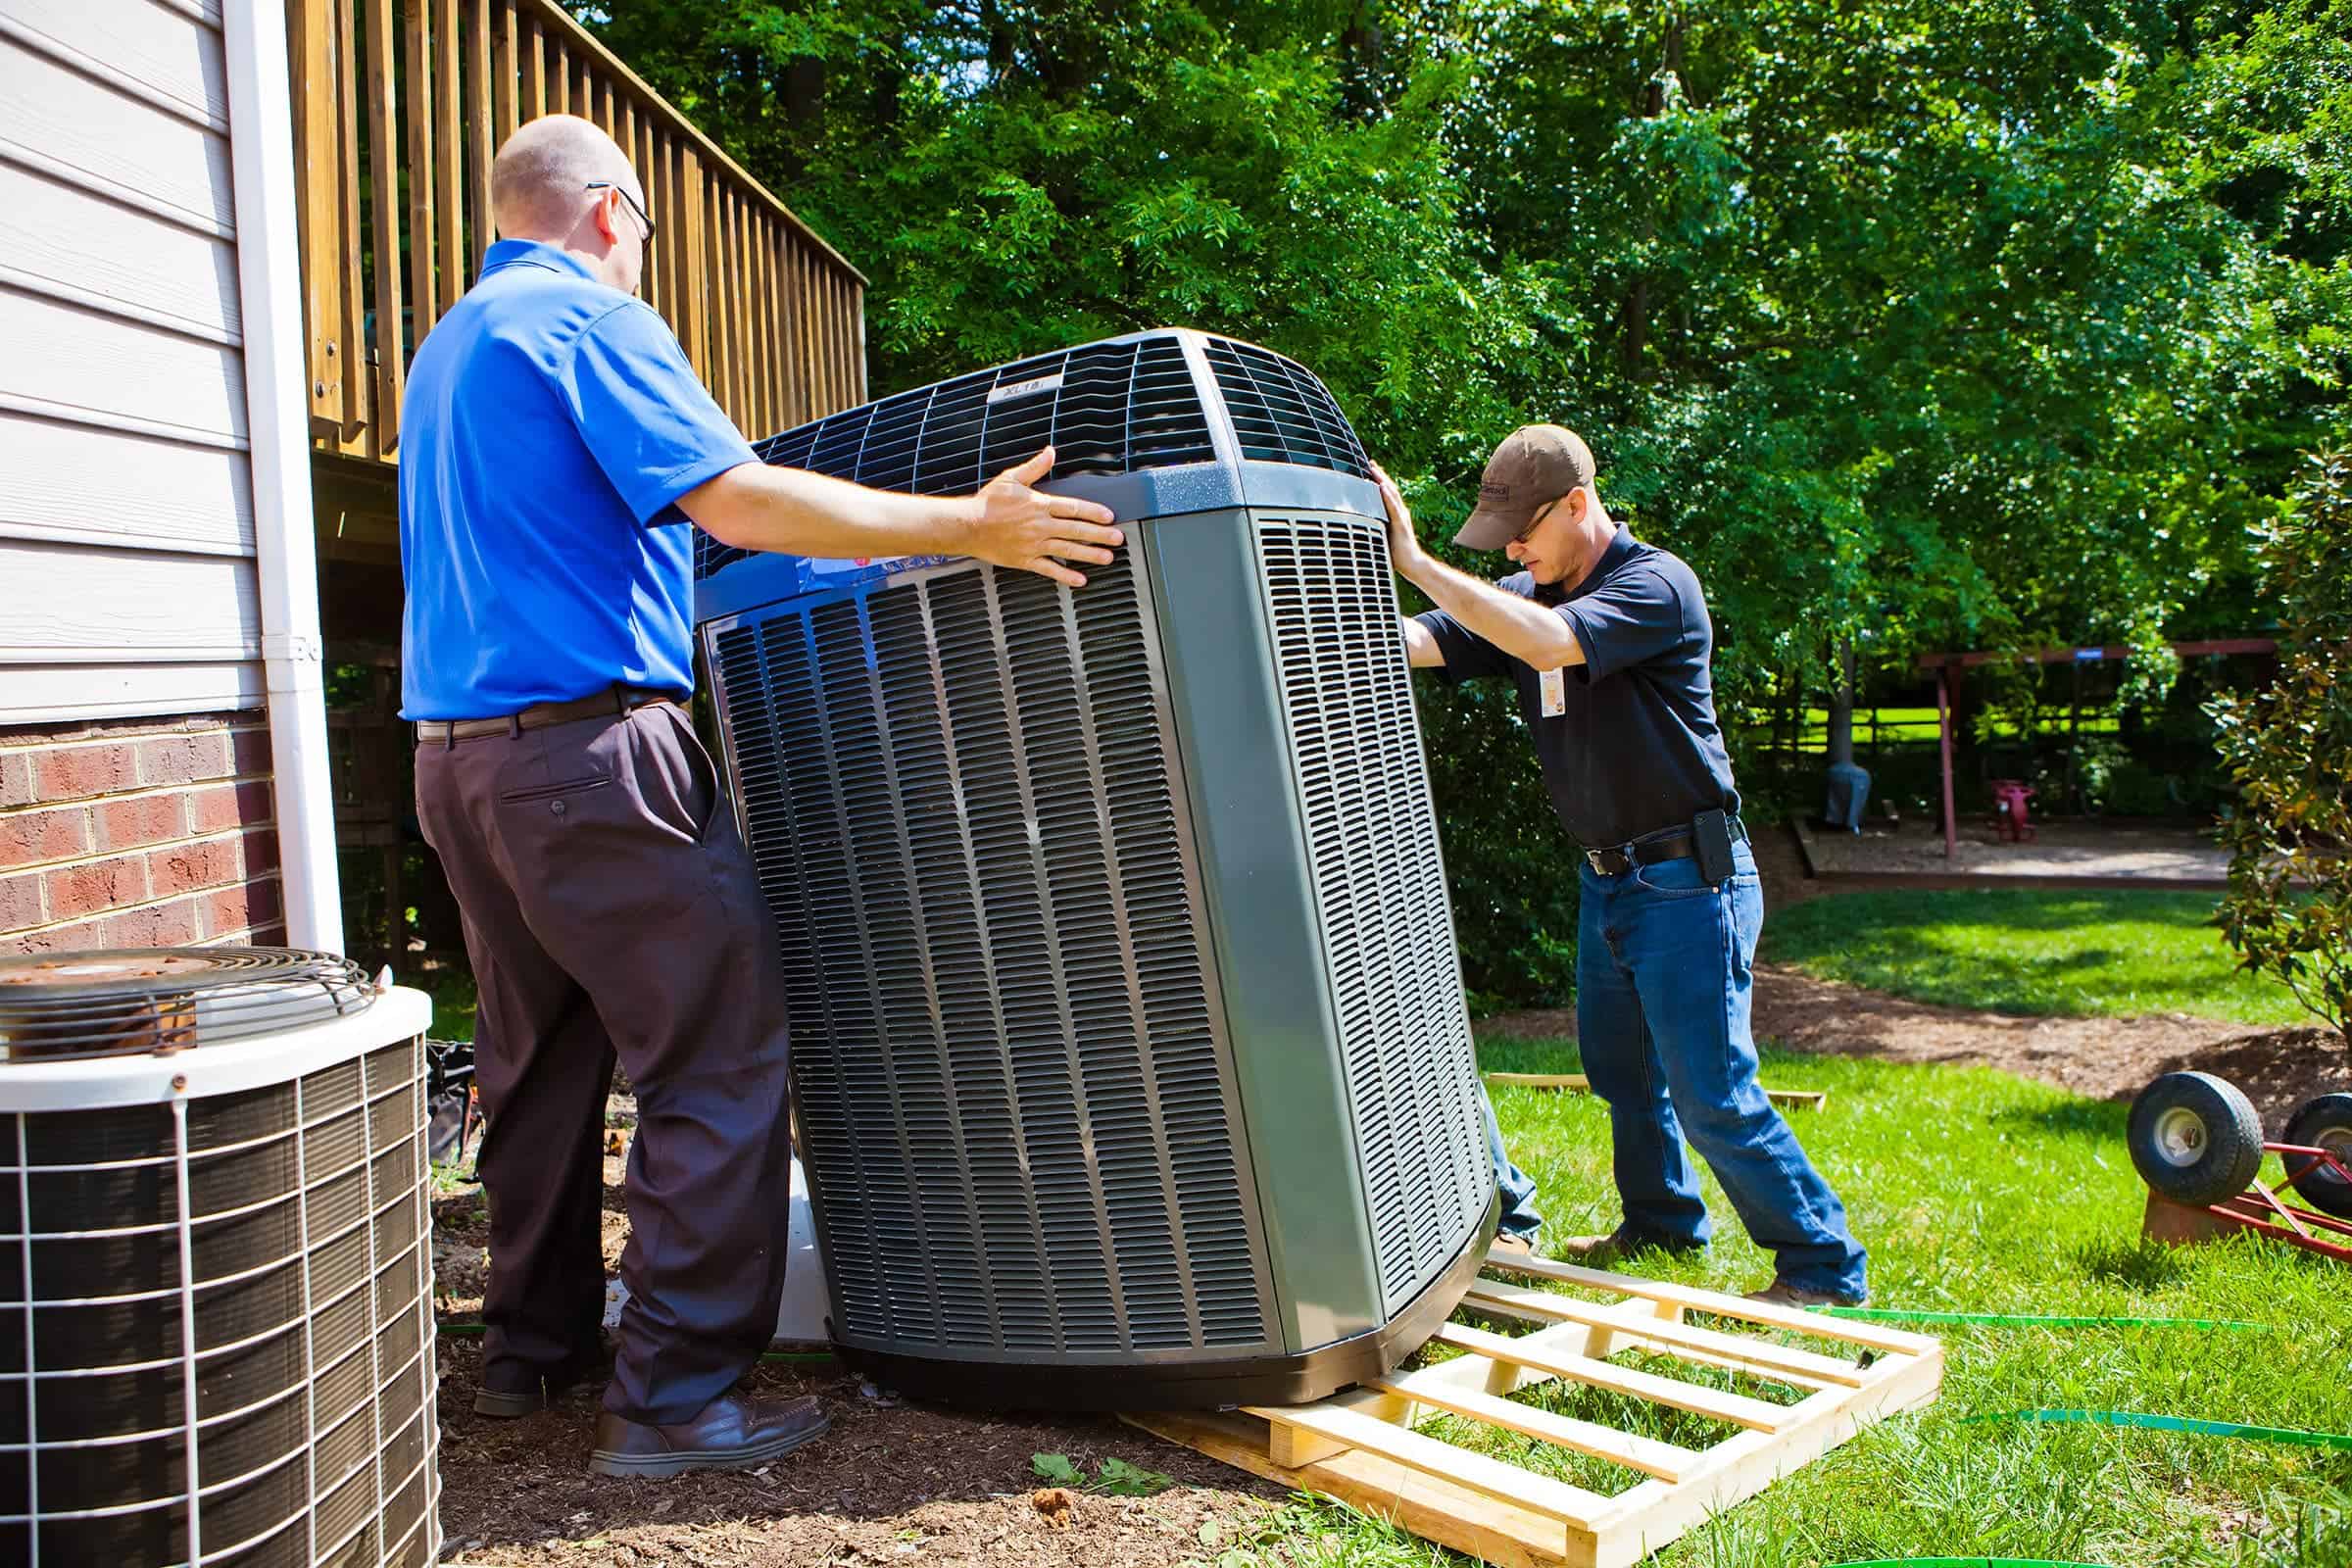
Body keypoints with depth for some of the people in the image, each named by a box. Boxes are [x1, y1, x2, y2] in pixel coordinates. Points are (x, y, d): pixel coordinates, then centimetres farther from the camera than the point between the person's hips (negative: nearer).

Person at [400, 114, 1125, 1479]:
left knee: (543, 1063, 18)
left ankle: (537, 1350, 28)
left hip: (460, 752, 10)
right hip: (590, 749, -10)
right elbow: (734, 500, -20)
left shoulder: (450, 347, 21)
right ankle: (678, 1398, -4)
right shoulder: (589, 319, -8)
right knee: (721, 1057, -6)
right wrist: (964, 525, -22)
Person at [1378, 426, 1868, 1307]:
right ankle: (1662, 1221, 41)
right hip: (1605, 878, 8)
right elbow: (1416, 641, -5)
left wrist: (1415, 561, -35)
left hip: (1687, 880, -8)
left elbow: (1547, 643, -36)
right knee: (1618, 1068, 20)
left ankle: (1826, 1268, 9)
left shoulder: (1655, 586, -18)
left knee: (1712, 1096, -5)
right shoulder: (1527, 597, 6)